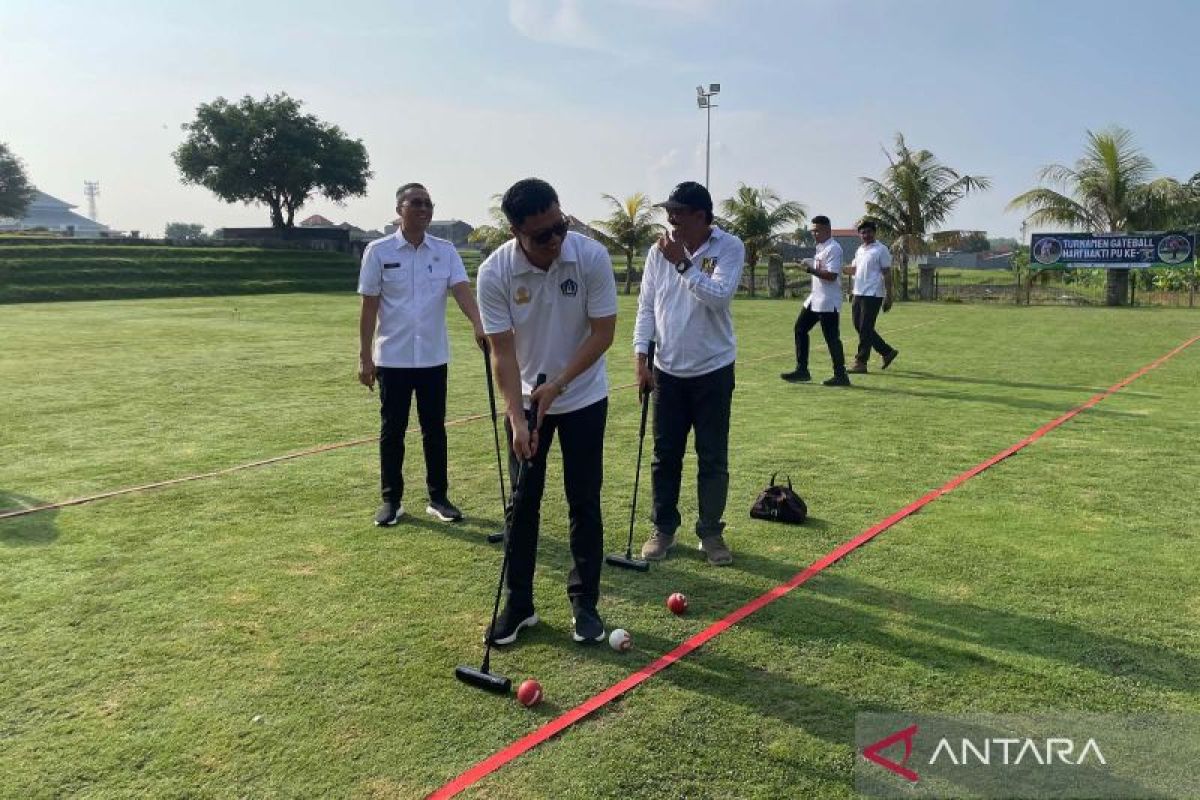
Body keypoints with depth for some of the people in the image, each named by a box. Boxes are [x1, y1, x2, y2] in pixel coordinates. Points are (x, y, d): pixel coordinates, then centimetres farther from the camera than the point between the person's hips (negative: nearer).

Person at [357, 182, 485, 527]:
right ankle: (391, 500, 18)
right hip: (392, 357, -2)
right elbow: (369, 307, -3)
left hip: (433, 357, 2)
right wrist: (364, 357, -5)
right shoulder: (378, 251, -4)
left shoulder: (446, 251, 2)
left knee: (435, 429, 9)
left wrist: (478, 325, -30)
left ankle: (438, 497, 20)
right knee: (392, 430, 7)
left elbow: (461, 289, -12)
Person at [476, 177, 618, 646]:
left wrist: (556, 385, -21)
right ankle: (519, 603, 18)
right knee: (522, 503, 5)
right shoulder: (494, 273, -18)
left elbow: (603, 331, -15)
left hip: (583, 398, 0)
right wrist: (516, 418, -24)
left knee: (584, 502, 4)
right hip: (525, 400, 1)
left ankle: (585, 602, 17)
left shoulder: (592, 256, -19)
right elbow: (502, 351, -16)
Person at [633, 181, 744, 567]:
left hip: (713, 370, -2)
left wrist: (683, 264, -26)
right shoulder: (659, 250, 1)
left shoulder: (729, 248, -9)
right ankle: (664, 528, 22)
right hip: (667, 369, 3)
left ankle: (710, 532, 19)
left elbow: (719, 296, -23)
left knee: (713, 458, 5)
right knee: (665, 455, 9)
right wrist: (641, 356, -2)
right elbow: (646, 306, 4)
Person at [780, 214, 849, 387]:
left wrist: (811, 269, -24)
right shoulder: (820, 247, 16)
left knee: (831, 337, -6)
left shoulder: (833, 248, -15)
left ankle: (841, 375, 2)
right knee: (800, 329, 10)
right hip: (815, 298, 10)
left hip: (828, 301, -10)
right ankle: (802, 371, 16)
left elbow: (832, 275, -23)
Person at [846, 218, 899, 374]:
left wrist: (888, 297, -14)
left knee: (865, 329, -6)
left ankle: (861, 363, -1)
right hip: (858, 294, 9)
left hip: (873, 295, -8)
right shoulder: (860, 250, 16)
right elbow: (854, 269, 23)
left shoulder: (881, 250, -8)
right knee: (859, 327, 11)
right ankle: (887, 351, 23)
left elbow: (887, 274, -10)